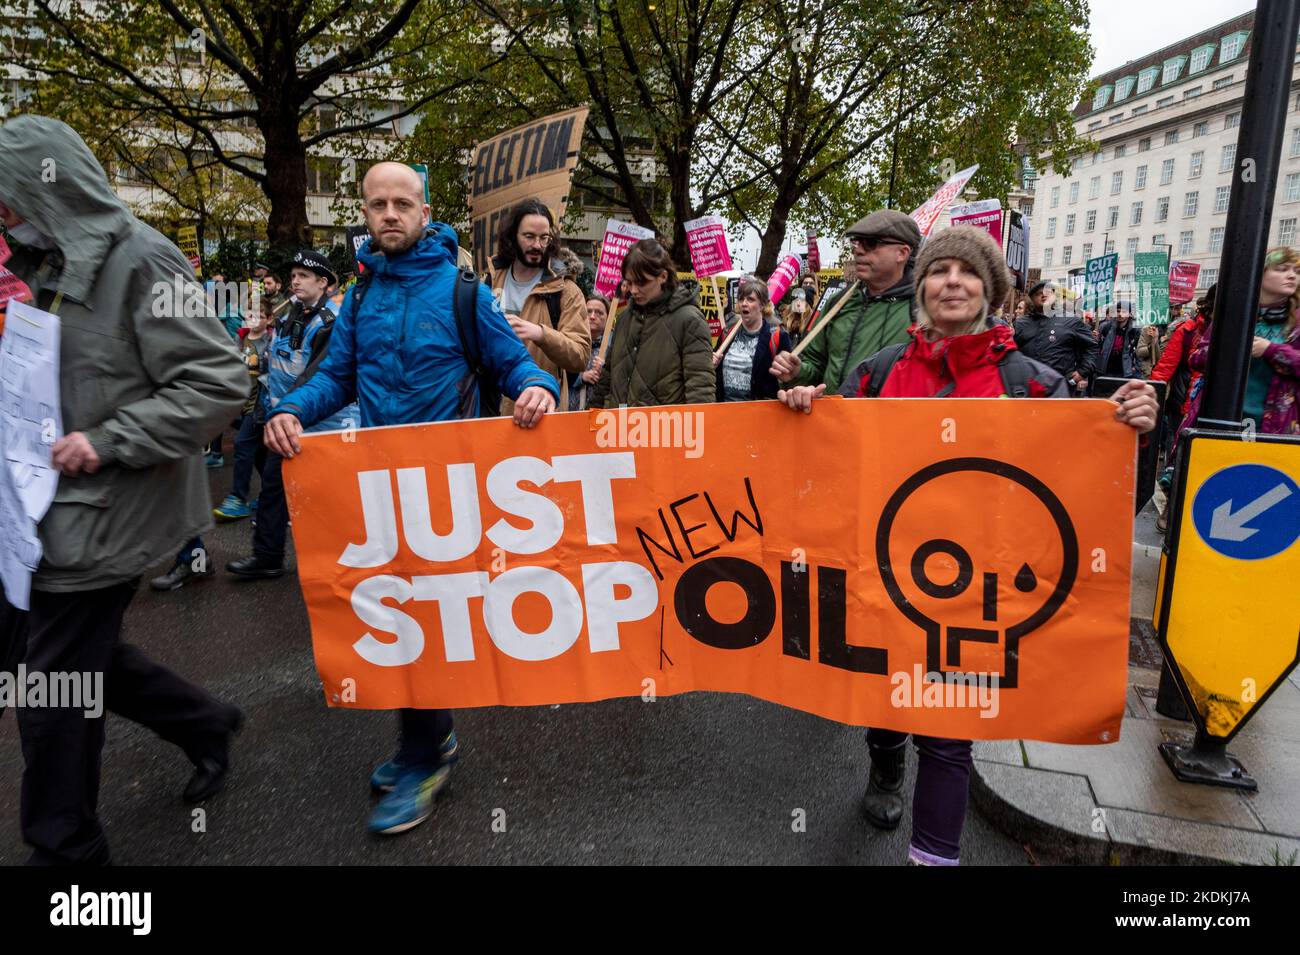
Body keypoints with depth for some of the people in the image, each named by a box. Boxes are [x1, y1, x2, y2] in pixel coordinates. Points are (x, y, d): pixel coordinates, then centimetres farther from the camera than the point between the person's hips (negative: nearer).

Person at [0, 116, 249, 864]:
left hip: (103, 510, -9)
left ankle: (66, 849, 25)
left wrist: (110, 443, -22)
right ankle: (201, 720, 31)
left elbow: (220, 383, -22)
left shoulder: (140, 259, -15)